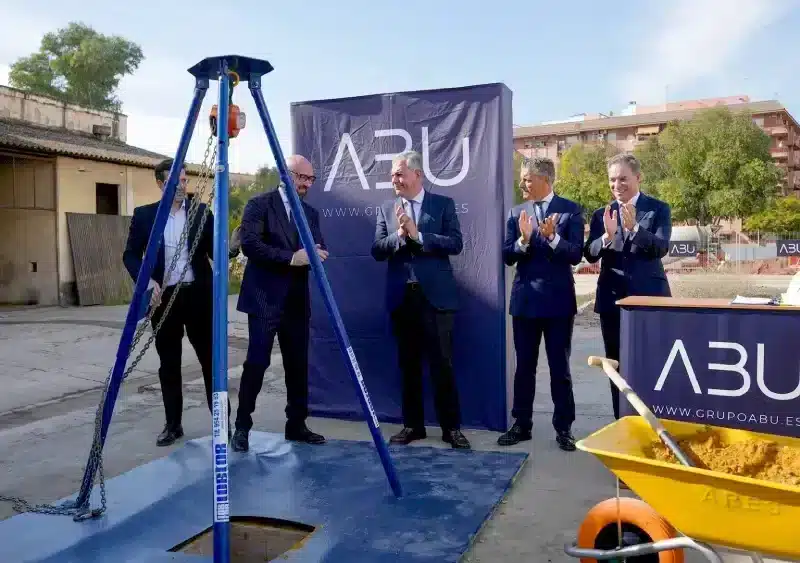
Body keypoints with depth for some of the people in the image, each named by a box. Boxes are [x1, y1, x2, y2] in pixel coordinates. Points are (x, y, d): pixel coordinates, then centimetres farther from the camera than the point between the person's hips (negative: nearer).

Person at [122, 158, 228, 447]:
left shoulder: (201, 211, 5)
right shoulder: (144, 214, 5)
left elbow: (214, 251, 2)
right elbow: (131, 255, 4)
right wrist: (148, 282, -13)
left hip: (198, 295, -1)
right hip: (163, 297, 1)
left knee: (210, 359, 1)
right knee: (169, 364, 8)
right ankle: (173, 424, 20)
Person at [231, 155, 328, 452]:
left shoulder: (311, 213, 15)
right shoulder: (259, 204, -3)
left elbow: (319, 251, 10)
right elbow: (249, 244, -15)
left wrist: (314, 254, -14)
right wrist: (290, 257, -21)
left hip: (297, 302, 6)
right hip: (265, 299, -5)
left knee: (298, 366, 8)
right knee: (256, 363, -5)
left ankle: (296, 425, 19)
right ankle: (242, 426, 8)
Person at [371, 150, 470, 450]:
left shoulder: (443, 204, 2)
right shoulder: (387, 208, 10)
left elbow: (456, 243, -9)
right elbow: (377, 250, 2)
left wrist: (418, 235, -16)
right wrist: (399, 235, -15)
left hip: (435, 295, -3)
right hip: (401, 296, 3)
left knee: (442, 363, 0)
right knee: (408, 364, 10)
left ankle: (451, 427, 11)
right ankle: (412, 424, 21)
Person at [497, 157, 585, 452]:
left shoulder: (570, 210, -3)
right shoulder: (516, 212, 5)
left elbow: (575, 255, -11)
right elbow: (507, 256, -1)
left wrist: (552, 237, -26)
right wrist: (523, 240, -19)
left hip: (558, 299, -3)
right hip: (524, 298, 3)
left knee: (560, 367, 6)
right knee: (524, 366, 11)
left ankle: (563, 427, 16)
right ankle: (522, 424, 22)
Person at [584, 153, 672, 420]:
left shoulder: (658, 209, 0)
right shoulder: (601, 214, 7)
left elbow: (662, 247, -14)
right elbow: (590, 254, -3)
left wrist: (635, 228, -30)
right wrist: (607, 236, -23)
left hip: (648, 296, -3)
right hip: (612, 298, 3)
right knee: (616, 365, 9)